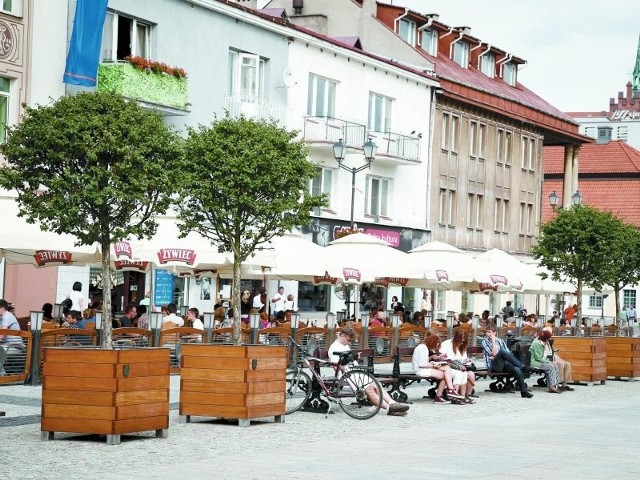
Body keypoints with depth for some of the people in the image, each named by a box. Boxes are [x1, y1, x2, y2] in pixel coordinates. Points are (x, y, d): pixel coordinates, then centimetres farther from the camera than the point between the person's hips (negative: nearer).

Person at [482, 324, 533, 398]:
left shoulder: (501, 341, 20)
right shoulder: (485, 342, 8)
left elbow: (508, 354, 11)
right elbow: (494, 354, -6)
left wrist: (499, 357, -4)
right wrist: (493, 341, -5)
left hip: (504, 365, 4)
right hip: (494, 366, -4)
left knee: (517, 369, -29)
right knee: (502, 351, -32)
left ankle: (524, 391, -29)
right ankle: (522, 366, -29)